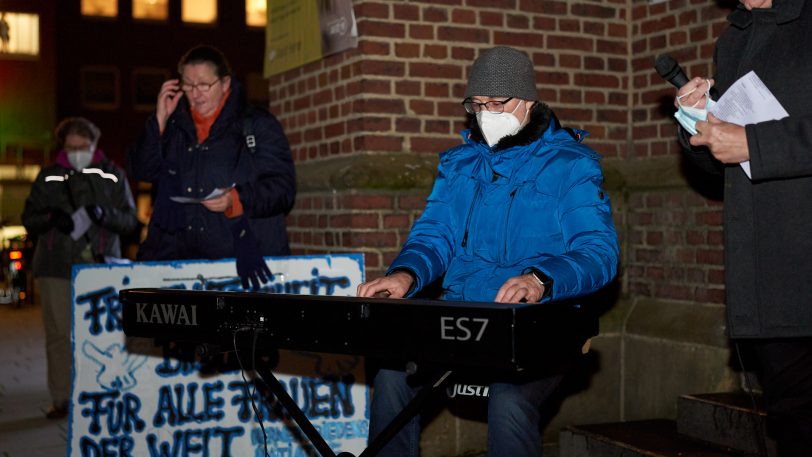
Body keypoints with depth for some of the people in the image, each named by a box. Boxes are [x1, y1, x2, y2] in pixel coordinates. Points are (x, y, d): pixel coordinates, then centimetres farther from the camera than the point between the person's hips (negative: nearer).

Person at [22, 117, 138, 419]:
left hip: (99, 266, -1)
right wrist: (52, 218, -8)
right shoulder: (49, 177, 13)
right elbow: (29, 219, 13)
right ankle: (62, 400, 7)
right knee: (58, 334, 0)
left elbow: (130, 220, 6)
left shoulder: (113, 176, 9)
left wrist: (105, 214, -14)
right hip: (56, 266, 1)